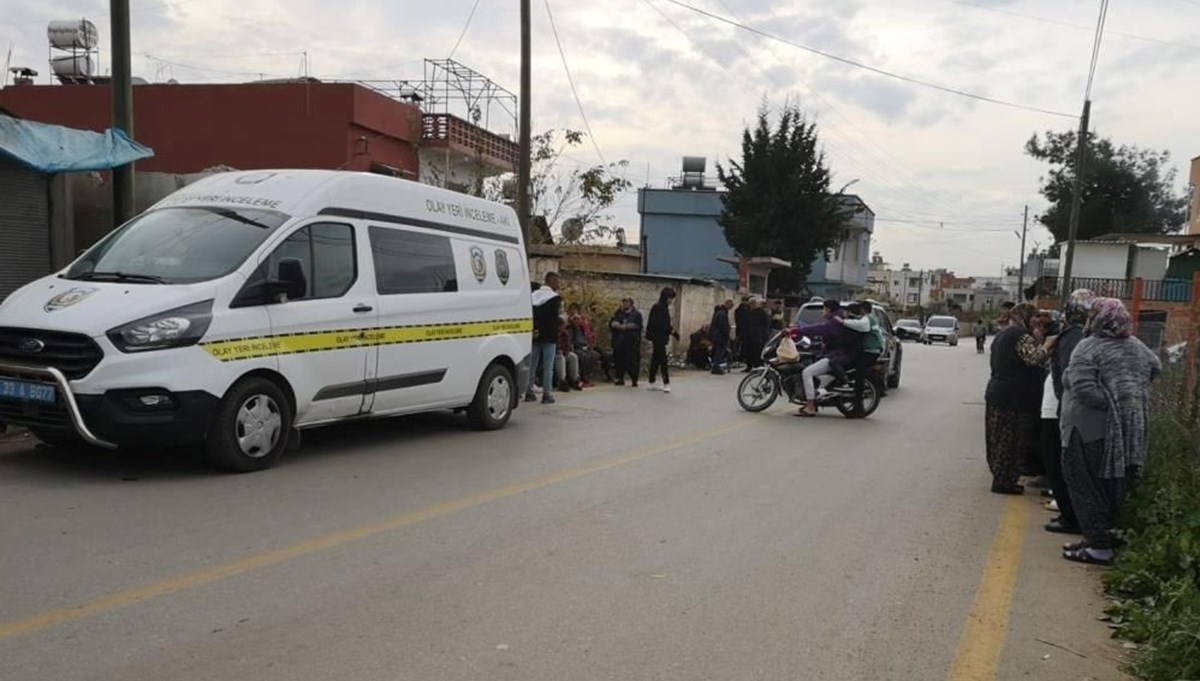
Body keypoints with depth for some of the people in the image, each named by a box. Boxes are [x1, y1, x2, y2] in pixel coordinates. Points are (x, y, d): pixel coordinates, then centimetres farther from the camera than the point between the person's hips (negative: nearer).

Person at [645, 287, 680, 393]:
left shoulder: (664, 307, 13)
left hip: (660, 338, 10)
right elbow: (658, 324, -21)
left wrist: (672, 330, 5)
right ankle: (666, 384, -3)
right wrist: (671, 330, -15)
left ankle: (652, 383, 17)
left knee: (656, 360, 12)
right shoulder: (658, 307, -16)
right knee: (662, 360, -6)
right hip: (658, 337, -10)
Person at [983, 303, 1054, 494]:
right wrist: (1047, 344, -9)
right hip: (1015, 399, -10)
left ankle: (1001, 479, 21)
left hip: (997, 394, 10)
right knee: (1013, 442, -1)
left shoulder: (1001, 336, 18)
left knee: (1001, 440, 14)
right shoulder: (1022, 335, -13)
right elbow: (1035, 359, -24)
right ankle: (1004, 482, 4)